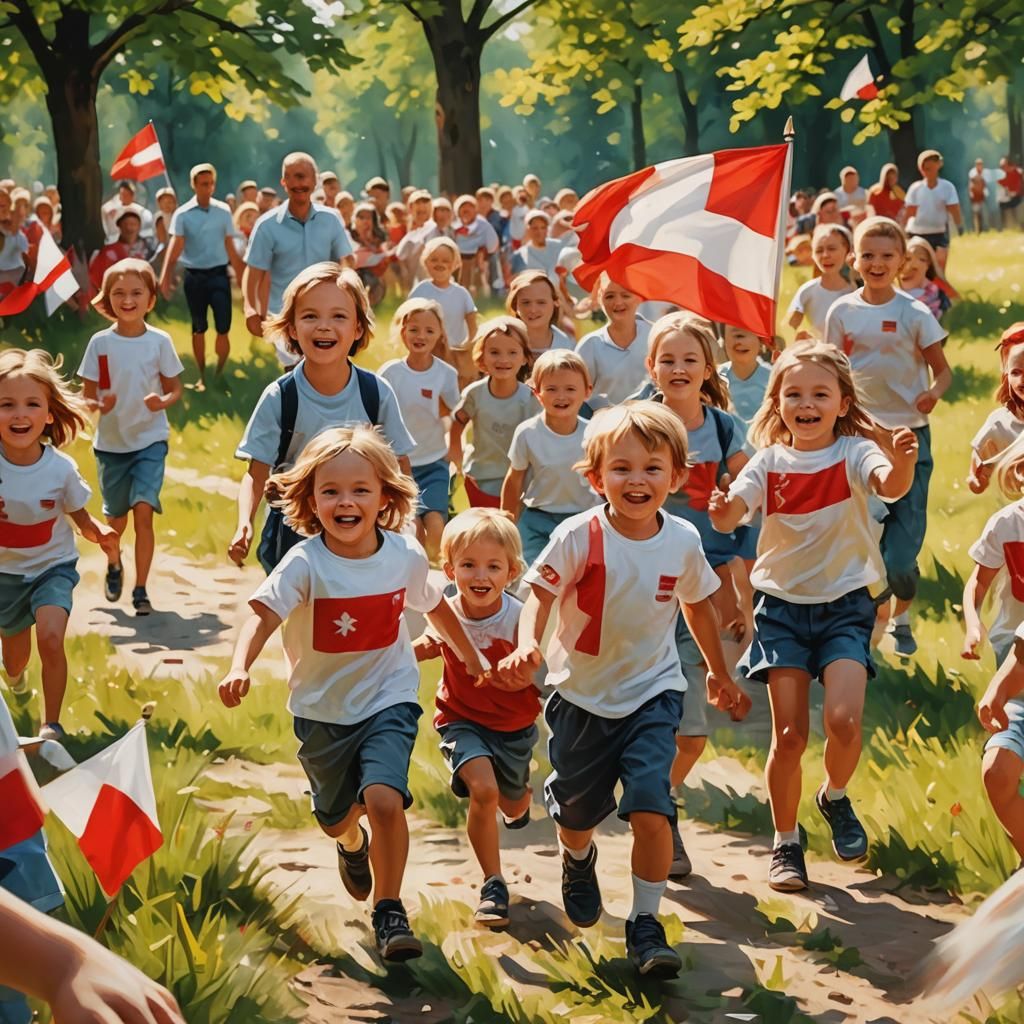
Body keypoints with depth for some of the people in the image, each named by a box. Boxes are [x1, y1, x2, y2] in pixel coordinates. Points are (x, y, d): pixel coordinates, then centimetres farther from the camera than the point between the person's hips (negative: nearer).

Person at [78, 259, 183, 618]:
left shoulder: (159, 341, -5)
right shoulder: (100, 343, -4)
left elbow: (175, 389, 2)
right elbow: (87, 394, -1)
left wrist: (163, 402, -20)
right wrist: (99, 405, -23)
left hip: (150, 439, -1)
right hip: (111, 441, 1)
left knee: (143, 510, -15)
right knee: (116, 516, 12)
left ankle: (140, 589, -7)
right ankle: (113, 566, 43)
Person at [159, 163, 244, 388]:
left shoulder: (223, 211, 0)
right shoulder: (183, 214, -5)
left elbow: (230, 247, 6)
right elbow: (175, 246, -14)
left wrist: (241, 275, 6)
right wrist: (165, 276, -26)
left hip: (219, 274, 1)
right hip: (194, 275, -1)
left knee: (223, 327, -4)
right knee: (199, 328, 10)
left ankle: (220, 373, 12)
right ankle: (202, 376, 19)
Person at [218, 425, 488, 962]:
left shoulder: (406, 555, -11)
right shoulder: (305, 564, -21)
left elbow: (434, 606, 9)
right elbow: (263, 614, -33)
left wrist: (472, 657, 21)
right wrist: (240, 666, -52)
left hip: (388, 700, 0)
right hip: (323, 710, 1)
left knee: (384, 799, -24)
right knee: (335, 818, 20)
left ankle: (389, 911, -6)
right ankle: (353, 846, 59)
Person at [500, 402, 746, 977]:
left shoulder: (683, 541, -7)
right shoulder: (579, 537, -17)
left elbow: (698, 605, 10)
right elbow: (541, 595, -19)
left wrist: (719, 672, 23)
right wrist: (528, 645, -41)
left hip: (653, 694, 0)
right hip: (583, 696, 0)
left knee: (651, 810, -17)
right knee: (578, 810, 17)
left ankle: (646, 924, -2)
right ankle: (578, 862, 53)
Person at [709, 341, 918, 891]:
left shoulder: (854, 452, -6)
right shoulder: (770, 461, 0)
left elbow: (890, 486, -27)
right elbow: (732, 512, -13)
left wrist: (901, 462, -50)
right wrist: (721, 511, -37)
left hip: (845, 603, -2)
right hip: (783, 604, 2)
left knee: (843, 720, -17)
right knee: (789, 734, -1)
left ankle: (836, 798, 14)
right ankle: (785, 843, 16)